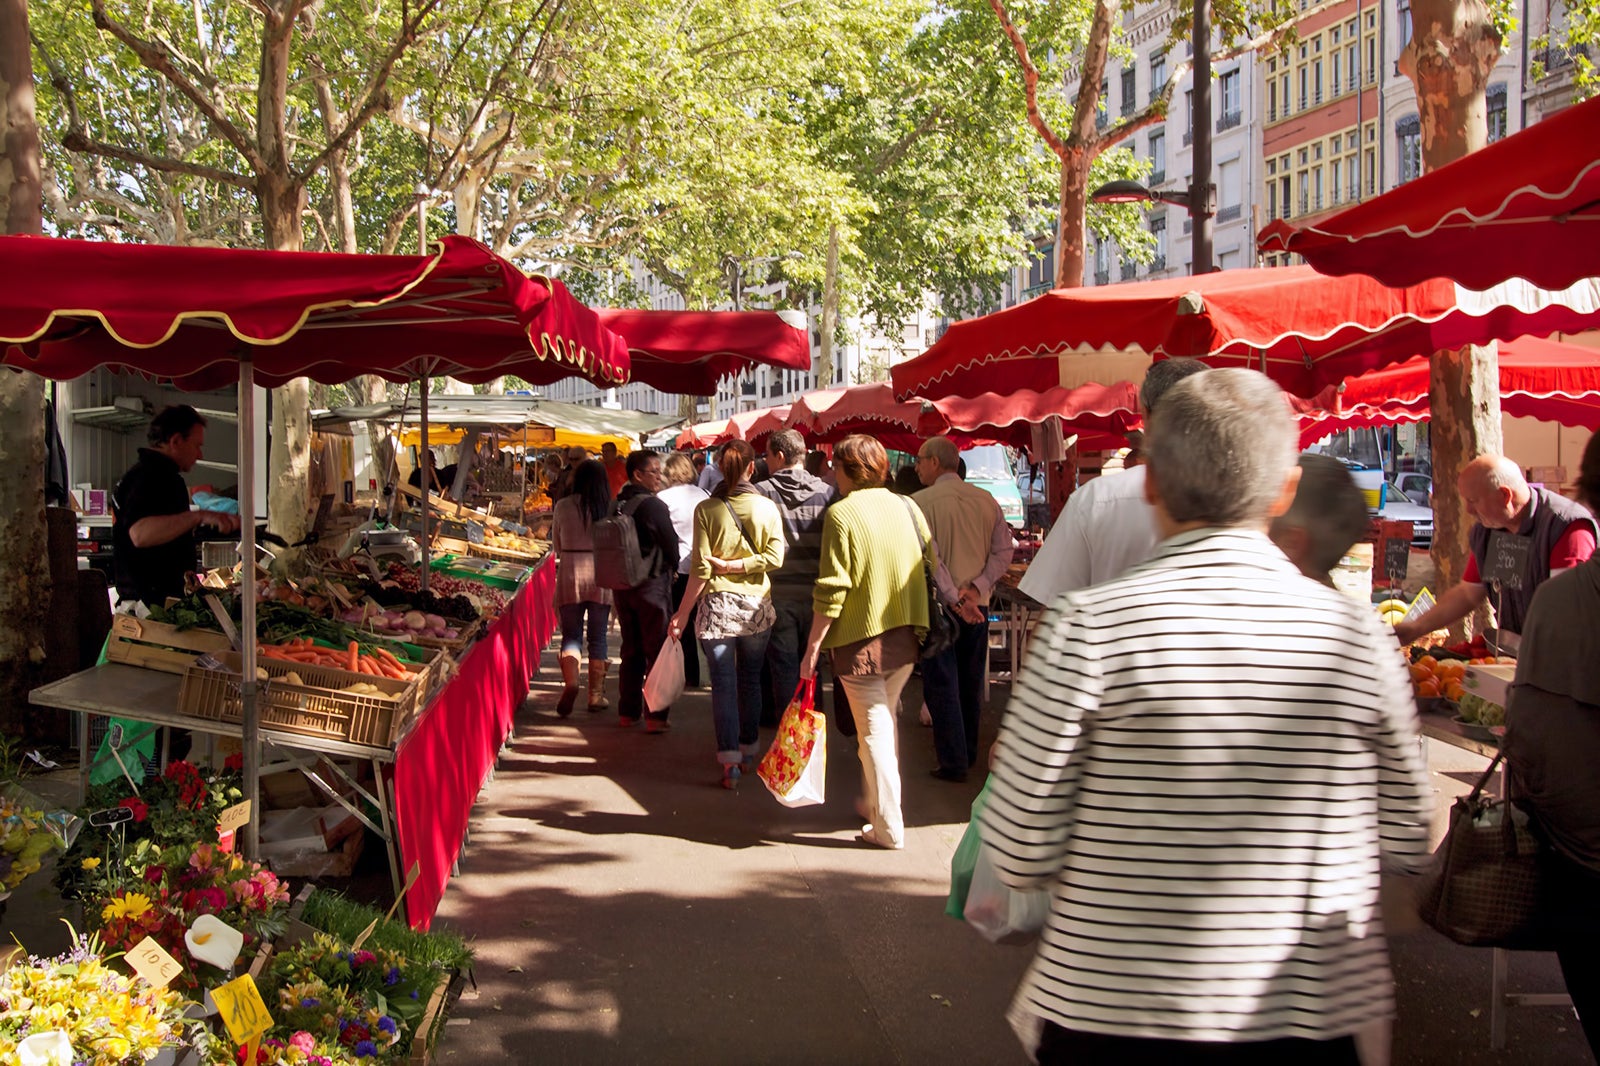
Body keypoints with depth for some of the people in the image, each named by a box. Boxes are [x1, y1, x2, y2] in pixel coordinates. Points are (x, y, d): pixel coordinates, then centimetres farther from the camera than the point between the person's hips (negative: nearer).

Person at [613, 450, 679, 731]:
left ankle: (627, 712, 21)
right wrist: (671, 570, 9)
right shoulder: (653, 505, -16)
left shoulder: (617, 505, 3)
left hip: (621, 585, 7)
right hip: (652, 586, -6)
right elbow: (671, 545, -10)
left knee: (631, 651, 16)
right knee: (658, 652, 0)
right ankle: (656, 716, -1)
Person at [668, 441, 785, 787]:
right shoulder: (767, 508, -2)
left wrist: (682, 614, -4)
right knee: (751, 680, 15)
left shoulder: (706, 509, -6)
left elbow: (700, 567, -9)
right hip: (757, 604, 2)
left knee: (723, 683, 0)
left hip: (717, 604, -2)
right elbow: (774, 557, -12)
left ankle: (730, 761, -6)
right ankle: (748, 752, 25)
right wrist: (735, 566, -7)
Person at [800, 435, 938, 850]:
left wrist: (813, 646, -11)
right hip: (906, 635, 6)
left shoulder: (841, 513, -12)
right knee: (883, 720, 21)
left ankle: (889, 827, 6)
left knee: (874, 730, 2)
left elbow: (832, 588, -15)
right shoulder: (907, 507, 4)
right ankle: (874, 803, 33)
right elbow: (936, 564, 8)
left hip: (861, 636, -5)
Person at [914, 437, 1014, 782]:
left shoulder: (920, 502, -11)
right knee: (971, 684, 16)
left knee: (942, 684, 2)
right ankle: (969, 754, 26)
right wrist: (976, 587, -7)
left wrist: (955, 598, -17)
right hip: (978, 606, 5)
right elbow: (1004, 549, -1)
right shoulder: (986, 500, 4)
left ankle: (953, 762, 1)